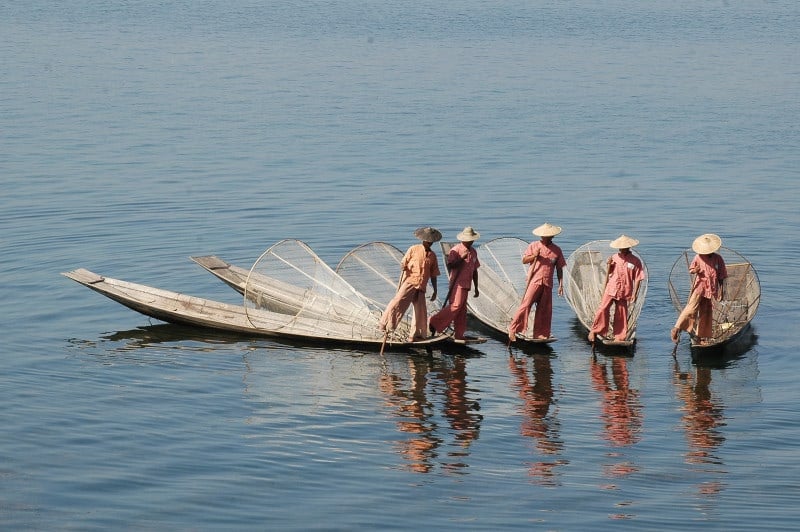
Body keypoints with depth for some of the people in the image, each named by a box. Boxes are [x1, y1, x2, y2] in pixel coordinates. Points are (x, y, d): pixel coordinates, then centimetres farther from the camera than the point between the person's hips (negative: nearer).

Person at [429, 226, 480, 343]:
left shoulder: (473, 252, 15)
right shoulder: (456, 249, -7)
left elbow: (474, 271, 21)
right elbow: (450, 265, -16)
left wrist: (476, 288, 20)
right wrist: (461, 258, -24)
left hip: (466, 285, 7)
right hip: (457, 283, -7)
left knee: (462, 311, 6)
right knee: (455, 306, -18)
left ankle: (458, 335, 9)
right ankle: (434, 323, -12)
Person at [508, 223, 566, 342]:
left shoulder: (556, 250, 10)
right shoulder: (533, 246, 6)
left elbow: (559, 268, 12)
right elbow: (524, 260, 6)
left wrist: (560, 284, 7)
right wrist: (534, 256, -13)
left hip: (547, 283, 3)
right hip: (534, 281, -3)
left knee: (544, 309, 3)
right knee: (526, 305, -12)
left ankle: (540, 334, 10)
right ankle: (513, 329, -9)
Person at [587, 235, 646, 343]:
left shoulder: (635, 261, -3)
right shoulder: (614, 258, 4)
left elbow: (638, 279, -1)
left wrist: (634, 294, -5)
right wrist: (608, 264, -4)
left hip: (624, 292, -1)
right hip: (611, 289, 1)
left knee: (621, 315, 5)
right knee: (603, 309, -10)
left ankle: (620, 337, 15)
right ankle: (594, 331, -1)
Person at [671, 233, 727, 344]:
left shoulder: (718, 258, 2)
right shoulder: (698, 257, -1)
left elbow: (721, 276, 7)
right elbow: (691, 269, 7)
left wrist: (721, 290, 5)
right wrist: (695, 270, -17)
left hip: (711, 288, 3)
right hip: (700, 286, -3)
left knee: (706, 312, 9)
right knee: (691, 308, -16)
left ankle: (702, 335, 18)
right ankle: (676, 329, -19)